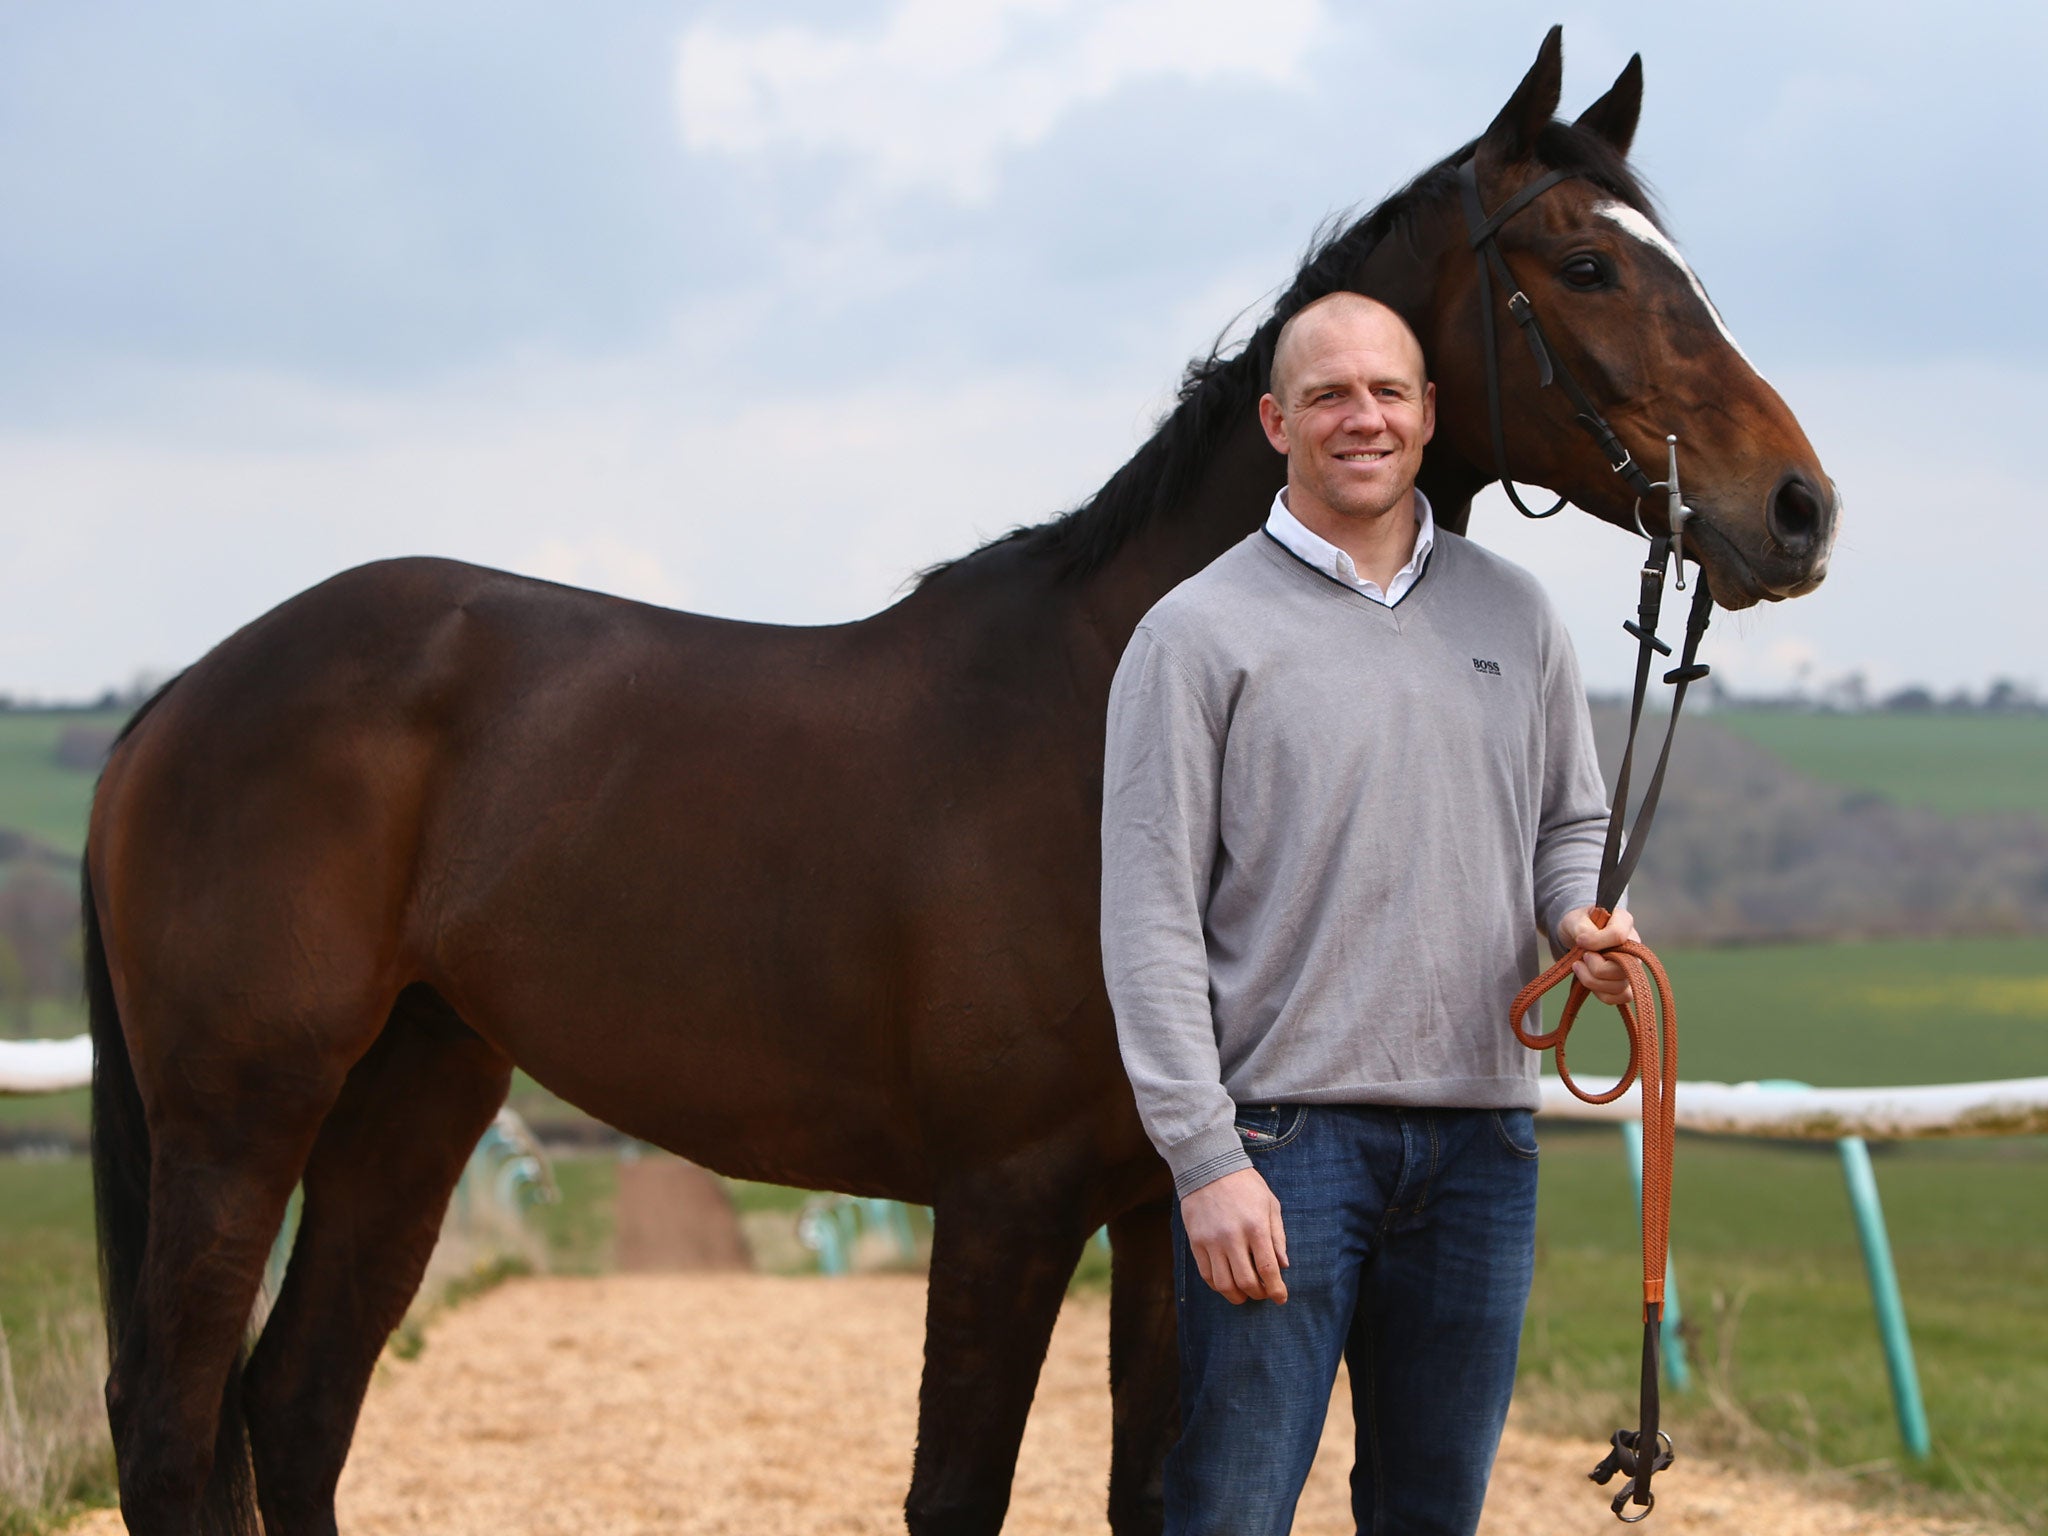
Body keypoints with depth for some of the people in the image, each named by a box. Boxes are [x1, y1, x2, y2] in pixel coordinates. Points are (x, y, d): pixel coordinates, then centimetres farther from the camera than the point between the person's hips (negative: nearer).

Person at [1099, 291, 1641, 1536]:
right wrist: (1204, 1156, -15)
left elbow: (1574, 820, 20)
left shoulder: (1514, 616, 11)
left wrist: (1584, 917, -5)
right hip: (1285, 1129, -4)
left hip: (1482, 1134, 5)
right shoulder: (1202, 632, -3)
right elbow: (1153, 918, -7)